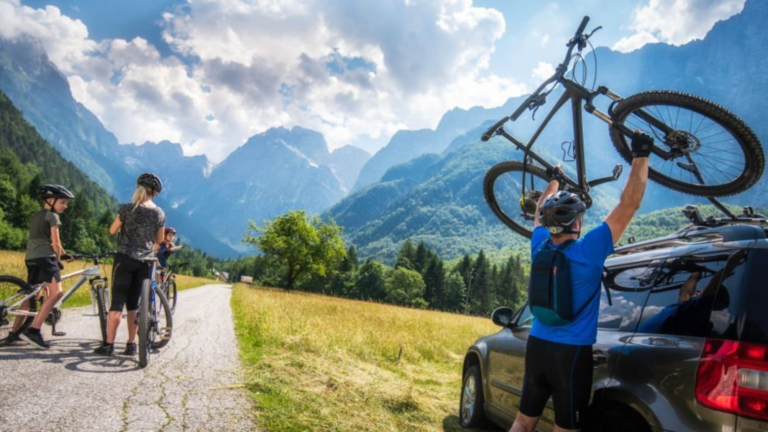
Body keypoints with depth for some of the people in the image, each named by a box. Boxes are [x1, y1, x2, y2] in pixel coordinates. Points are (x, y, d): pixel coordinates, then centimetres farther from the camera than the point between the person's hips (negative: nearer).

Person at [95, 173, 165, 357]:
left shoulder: (127, 209, -9)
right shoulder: (159, 213, -1)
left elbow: (112, 230, 3)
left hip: (125, 259, -3)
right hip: (145, 261, 3)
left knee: (117, 302, 2)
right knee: (134, 303, 11)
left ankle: (108, 345, 5)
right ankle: (131, 345, 13)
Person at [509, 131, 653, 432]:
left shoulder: (541, 247, -2)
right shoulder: (588, 250, -17)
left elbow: (541, 212, 20)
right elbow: (629, 204, -15)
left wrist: (554, 180, 35)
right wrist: (641, 155, -8)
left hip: (536, 346, 5)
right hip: (571, 352, -5)